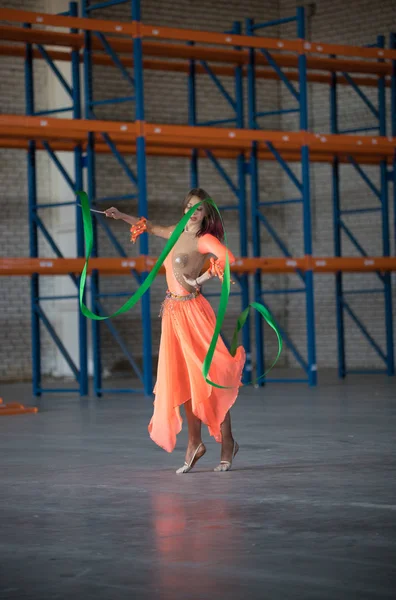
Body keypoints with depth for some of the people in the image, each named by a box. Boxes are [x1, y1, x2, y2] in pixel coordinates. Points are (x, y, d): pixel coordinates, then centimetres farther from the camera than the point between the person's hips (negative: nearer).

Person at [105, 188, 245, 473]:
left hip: (193, 310, -7)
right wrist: (122, 216, 35)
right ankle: (195, 443, 12)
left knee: (206, 377, -5)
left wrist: (200, 279, -20)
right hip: (173, 312, 7)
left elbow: (229, 258, -28)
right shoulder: (177, 233, 13)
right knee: (182, 380, 6)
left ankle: (227, 444, 3)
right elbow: (151, 227, 33)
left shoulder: (205, 239, -9)